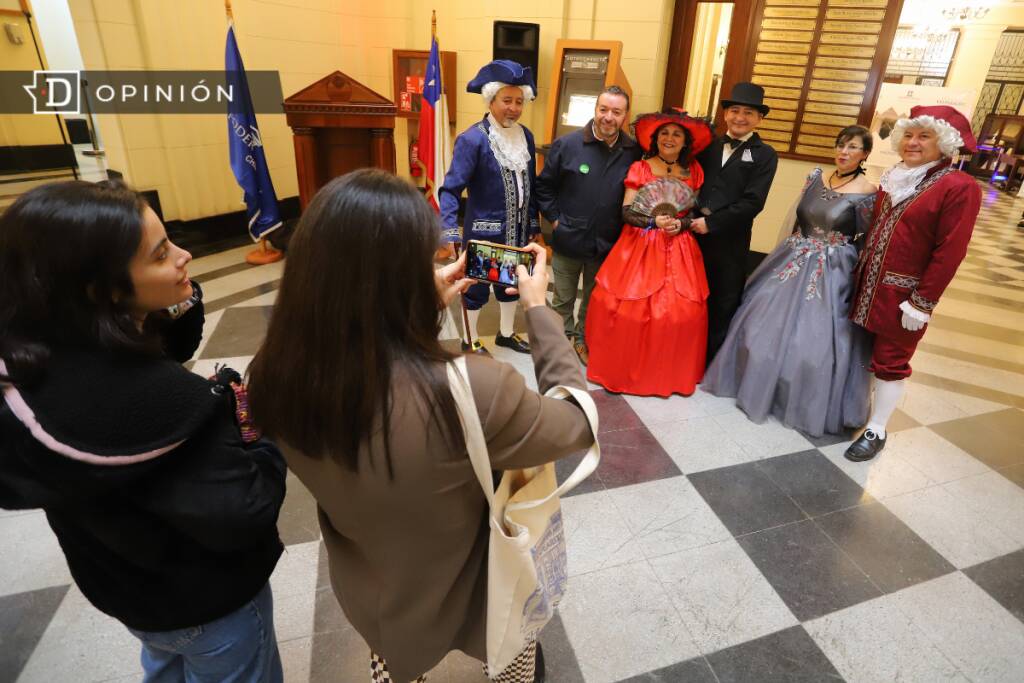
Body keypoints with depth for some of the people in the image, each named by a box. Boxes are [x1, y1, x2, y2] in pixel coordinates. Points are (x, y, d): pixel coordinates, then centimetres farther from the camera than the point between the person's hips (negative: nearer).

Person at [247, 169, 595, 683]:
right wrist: (538, 308, -14)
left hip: (367, 596, 4)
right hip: (466, 597, -3)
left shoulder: (273, 377, -24)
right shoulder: (470, 391, -42)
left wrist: (428, 307, -5)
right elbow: (577, 424, -22)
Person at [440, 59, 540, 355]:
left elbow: (530, 184, 11)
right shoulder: (472, 139, -17)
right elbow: (451, 189, -22)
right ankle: (470, 341, 31)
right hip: (483, 231, -6)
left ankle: (506, 334, 42)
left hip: (517, 229, 6)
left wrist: (533, 223, 11)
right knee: (477, 287, 10)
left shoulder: (526, 135, 4)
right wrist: (450, 233, -32)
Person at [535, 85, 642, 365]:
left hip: (607, 245, 2)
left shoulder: (634, 152, -5)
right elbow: (544, 186, -1)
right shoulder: (567, 145, -8)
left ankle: (582, 338, 40)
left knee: (594, 300, 19)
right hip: (568, 240, -1)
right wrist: (556, 219, -6)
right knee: (563, 299, 14)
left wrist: (624, 226, 0)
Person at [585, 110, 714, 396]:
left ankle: (670, 372, 18)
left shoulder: (694, 171, 9)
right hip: (640, 247, -2)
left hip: (679, 250, 3)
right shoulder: (639, 168, 0)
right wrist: (654, 221, -23)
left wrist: (680, 224, -10)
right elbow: (626, 212, -7)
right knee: (629, 306, -6)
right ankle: (622, 366, 13)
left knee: (681, 310, -1)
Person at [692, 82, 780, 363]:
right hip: (694, 235, 3)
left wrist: (711, 222, -15)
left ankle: (712, 364, 23)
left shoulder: (765, 156, 0)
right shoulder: (709, 145, 11)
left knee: (722, 308, 9)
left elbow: (752, 202, -10)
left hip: (729, 243, -3)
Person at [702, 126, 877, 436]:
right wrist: (789, 253, 12)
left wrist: (852, 275, -6)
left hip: (831, 273, -5)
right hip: (793, 262, 5)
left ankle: (804, 402, 19)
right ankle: (761, 385, 29)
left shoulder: (867, 193, -10)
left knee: (812, 336, -2)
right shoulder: (816, 177, 4)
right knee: (768, 323, 9)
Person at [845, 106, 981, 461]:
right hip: (867, 284, 6)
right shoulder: (896, 178, 8)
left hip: (903, 294, -6)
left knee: (890, 361, 4)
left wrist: (922, 302, -17)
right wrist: (859, 271, 11)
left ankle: (876, 431, 18)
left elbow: (950, 252, -16)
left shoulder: (960, 187, -13)